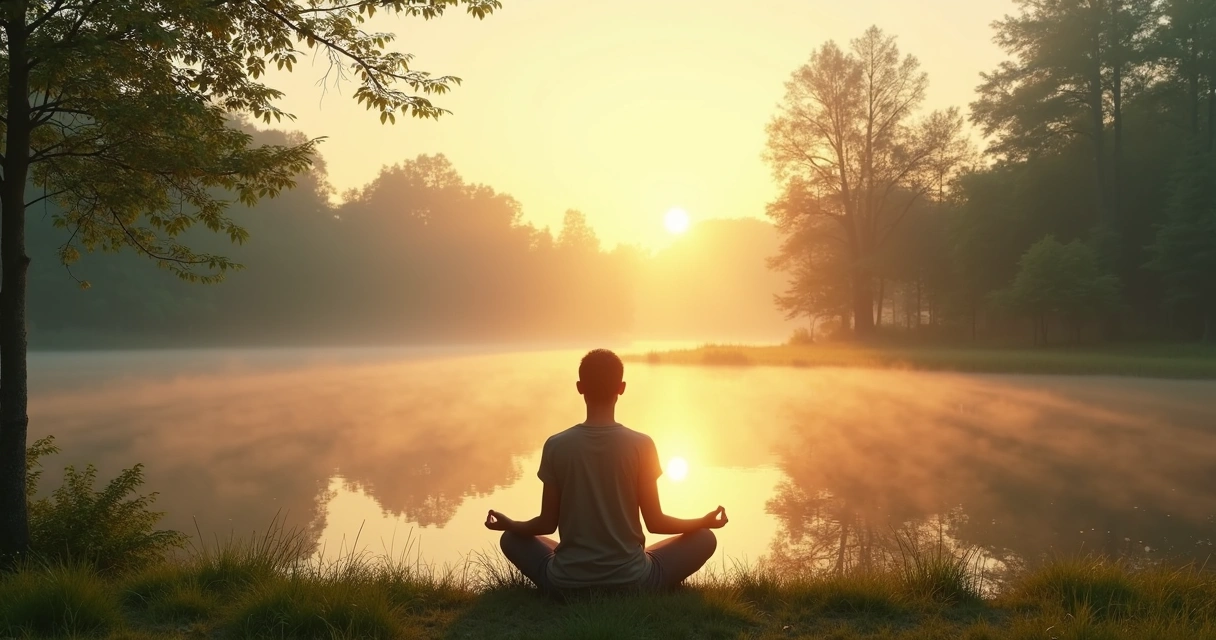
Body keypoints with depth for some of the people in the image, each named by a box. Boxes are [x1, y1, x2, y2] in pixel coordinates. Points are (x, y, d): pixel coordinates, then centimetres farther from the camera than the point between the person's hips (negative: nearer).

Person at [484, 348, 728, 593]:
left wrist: (508, 524, 21)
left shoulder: (556, 446, -7)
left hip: (566, 583, 1)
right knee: (705, 538, 19)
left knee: (511, 539, 28)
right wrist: (705, 521, 14)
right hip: (631, 581, -1)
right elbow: (655, 523, -4)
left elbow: (547, 524, 0)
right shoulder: (641, 445, -10)